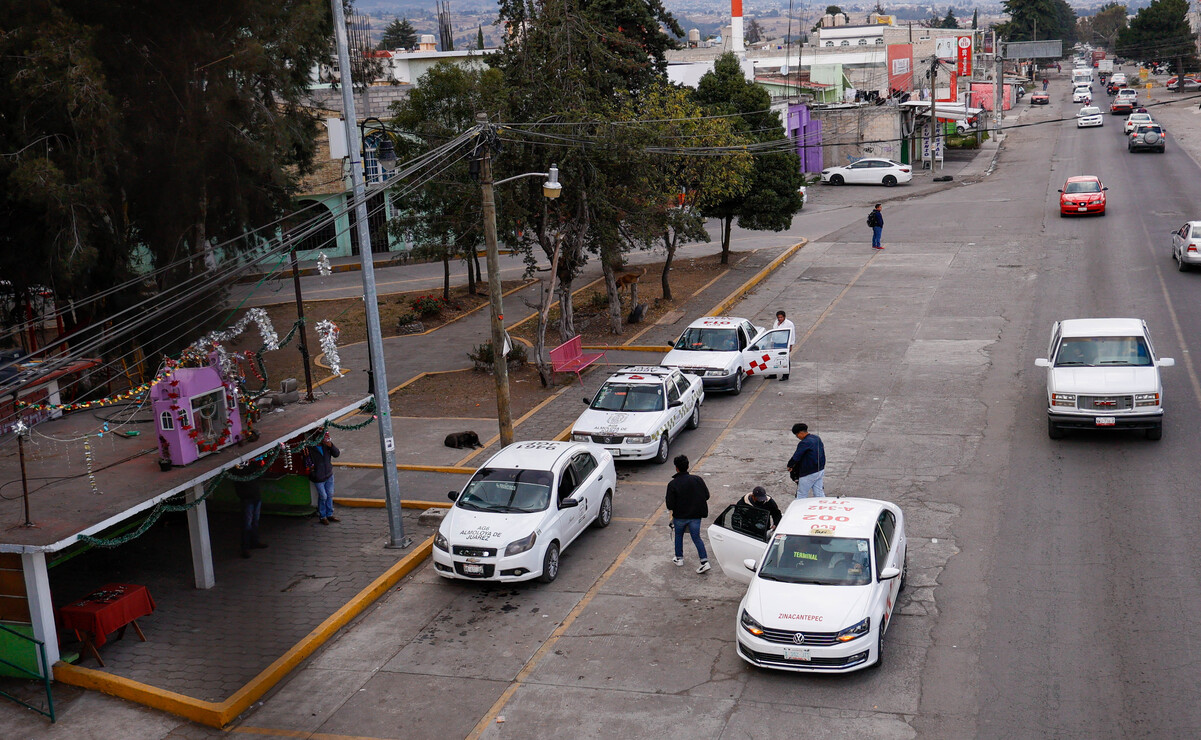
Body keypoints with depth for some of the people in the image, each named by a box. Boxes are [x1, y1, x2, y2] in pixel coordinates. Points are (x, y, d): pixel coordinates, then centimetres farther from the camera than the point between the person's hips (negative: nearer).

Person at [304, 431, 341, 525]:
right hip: (318, 477, -5)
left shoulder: (326, 445, -3)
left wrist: (331, 445, -19)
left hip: (329, 475, 5)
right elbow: (308, 463, -12)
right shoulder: (310, 448, -17)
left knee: (330, 495, 14)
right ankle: (322, 516, 21)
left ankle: (329, 514, 30)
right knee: (323, 497, 2)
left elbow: (336, 454, -4)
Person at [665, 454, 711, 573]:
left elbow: (670, 505, -16)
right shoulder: (697, 479, -7)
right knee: (696, 538, 8)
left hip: (680, 516, -2)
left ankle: (679, 558, 32)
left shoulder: (672, 484, -15)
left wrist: (671, 509, 7)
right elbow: (707, 495, 0)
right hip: (695, 516, 2)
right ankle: (705, 561, -4)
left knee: (679, 536, 22)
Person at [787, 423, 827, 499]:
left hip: (809, 473, -8)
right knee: (819, 493, 12)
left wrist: (789, 466, -3)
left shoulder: (804, 443, -20)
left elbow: (796, 457, -19)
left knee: (801, 495, 3)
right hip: (820, 471, 8)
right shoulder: (817, 438, 7)